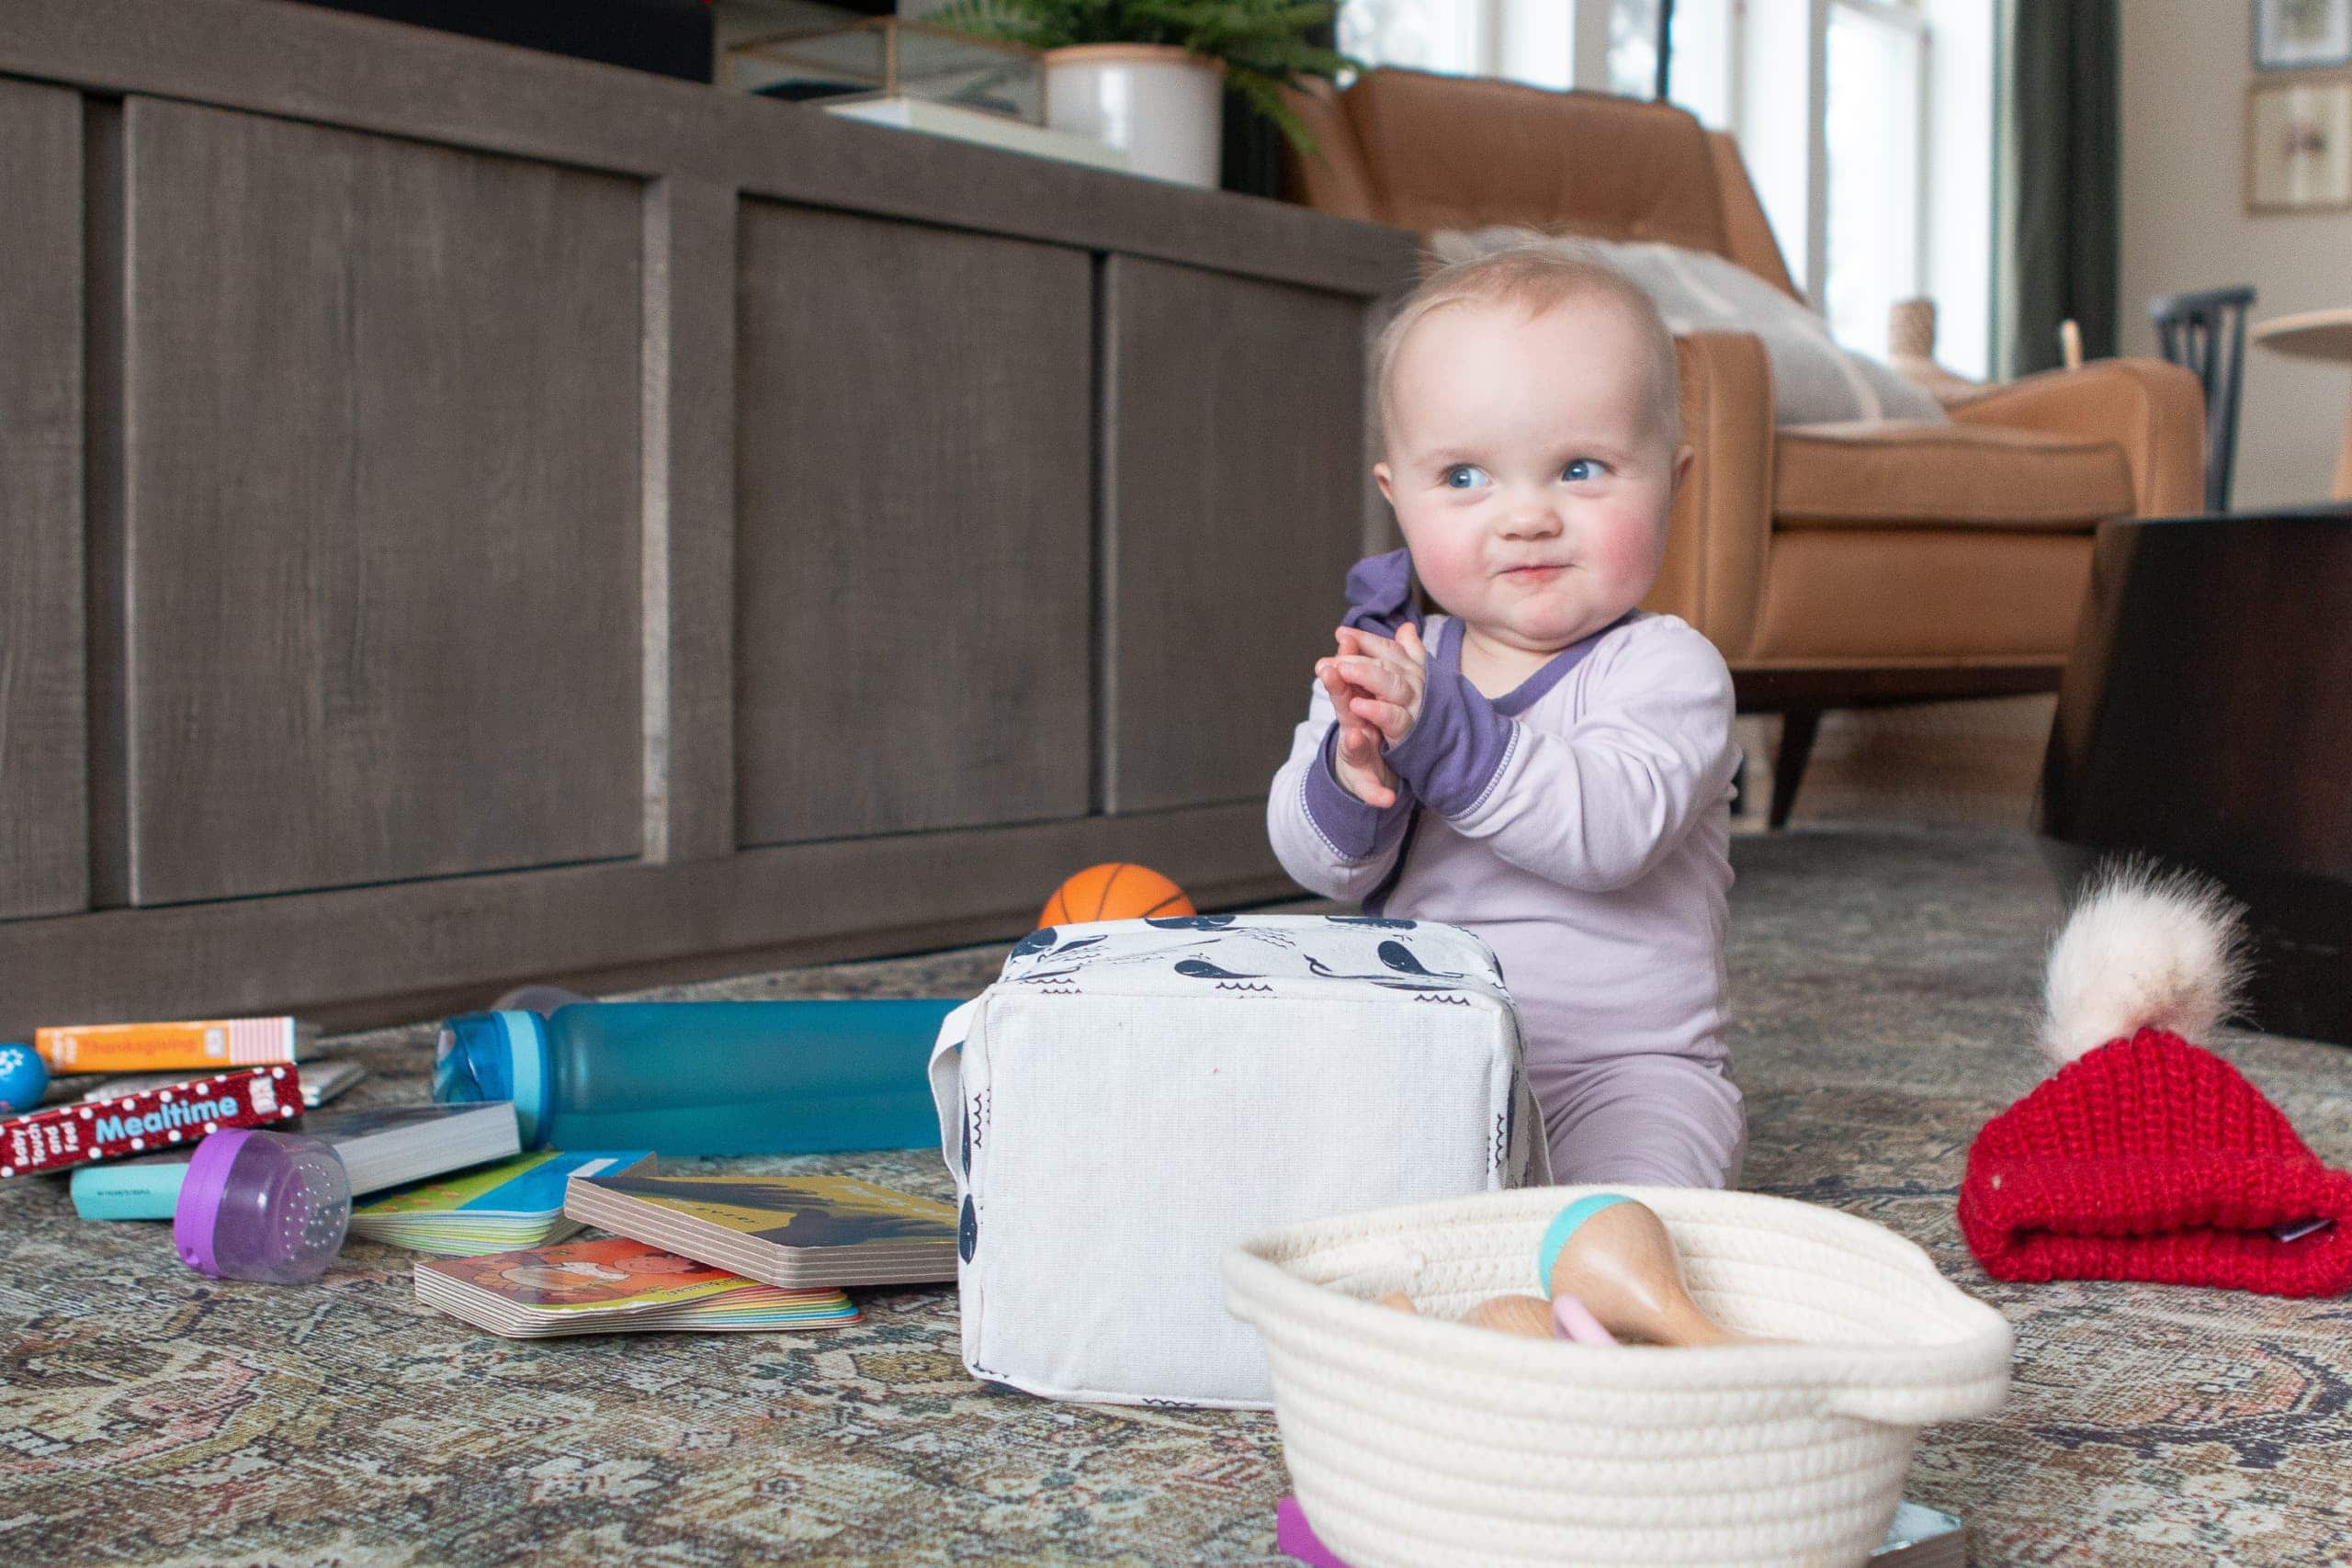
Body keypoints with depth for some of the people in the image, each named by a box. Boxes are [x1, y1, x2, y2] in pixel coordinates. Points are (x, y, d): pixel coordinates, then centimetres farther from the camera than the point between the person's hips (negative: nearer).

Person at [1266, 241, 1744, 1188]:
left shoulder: (1666, 670, -8)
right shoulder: (1385, 666, 6)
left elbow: (1611, 827, -27)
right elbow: (1320, 864, -3)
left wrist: (1443, 735, -38)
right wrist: (1349, 780, -27)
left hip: (1625, 1067, -5)